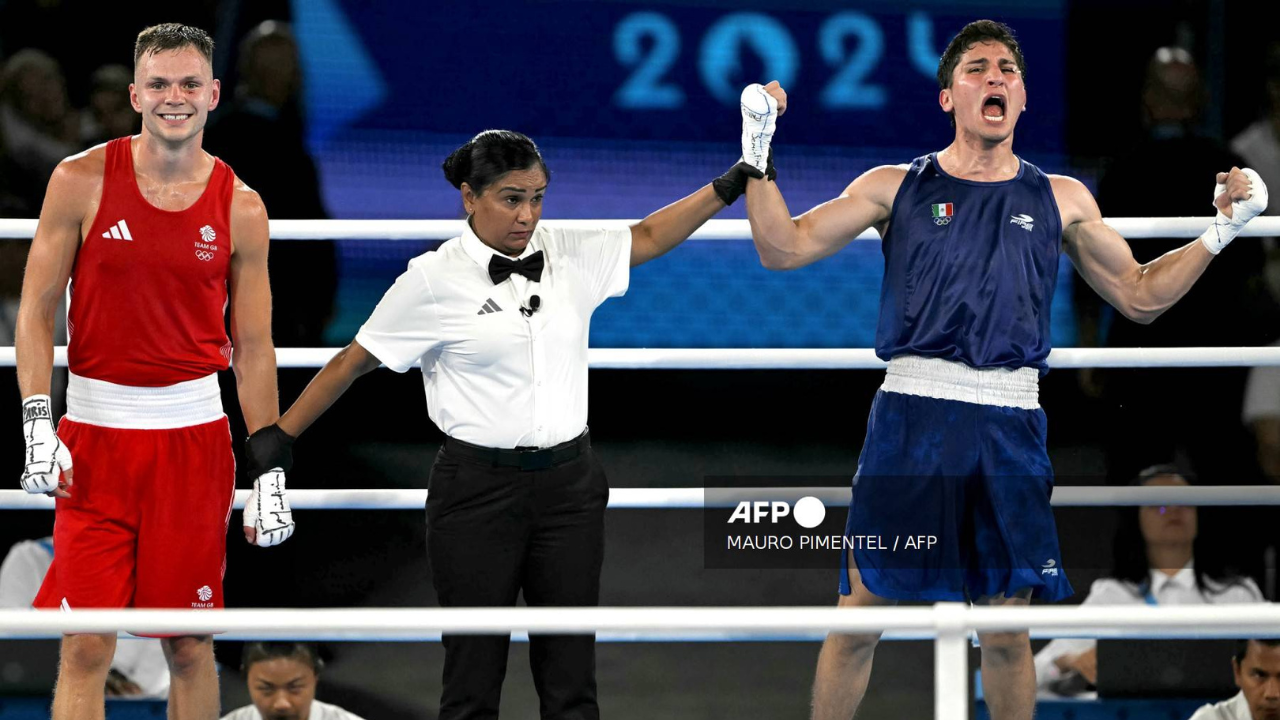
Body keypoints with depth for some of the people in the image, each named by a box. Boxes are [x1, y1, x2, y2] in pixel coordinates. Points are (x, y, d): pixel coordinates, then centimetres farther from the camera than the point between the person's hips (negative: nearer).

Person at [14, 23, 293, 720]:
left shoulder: (240, 208, 3)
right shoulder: (81, 181, -1)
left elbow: (254, 347, 8)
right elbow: (35, 310, 2)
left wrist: (269, 474, 4)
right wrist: (38, 426, -10)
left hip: (194, 434, 1)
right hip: (94, 435, -1)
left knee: (190, 647, 5)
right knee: (85, 648, -5)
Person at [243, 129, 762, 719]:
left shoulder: (570, 254, 4)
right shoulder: (434, 280, -7)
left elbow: (647, 238, 15)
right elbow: (353, 361, 0)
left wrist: (729, 185, 6)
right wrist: (279, 435, 1)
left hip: (569, 485, 4)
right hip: (478, 488, -4)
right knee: (474, 673, 1)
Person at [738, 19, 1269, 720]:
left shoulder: (1060, 200, 13)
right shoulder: (896, 187, 8)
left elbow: (1140, 295, 19)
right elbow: (783, 248, 3)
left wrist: (1221, 230, 9)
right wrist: (759, 150, -8)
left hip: (1010, 426, 1)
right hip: (909, 417, -1)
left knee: (1006, 631, 6)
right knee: (860, 614, -1)